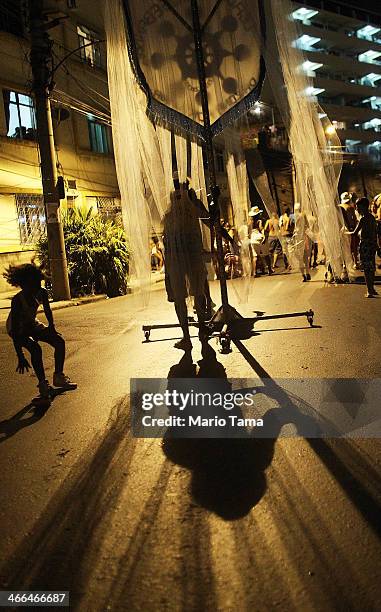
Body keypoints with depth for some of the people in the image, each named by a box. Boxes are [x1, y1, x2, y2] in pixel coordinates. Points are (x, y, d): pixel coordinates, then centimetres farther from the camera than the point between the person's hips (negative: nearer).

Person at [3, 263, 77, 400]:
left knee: (59, 341, -5)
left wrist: (52, 328, 3)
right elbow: (15, 330, -36)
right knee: (35, 349, -30)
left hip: (32, 324, 6)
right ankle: (43, 385, -18)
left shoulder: (42, 293, -20)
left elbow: (47, 311, 4)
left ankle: (58, 377, 10)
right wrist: (21, 358, -37)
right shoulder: (17, 300, -35)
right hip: (17, 329, -6)